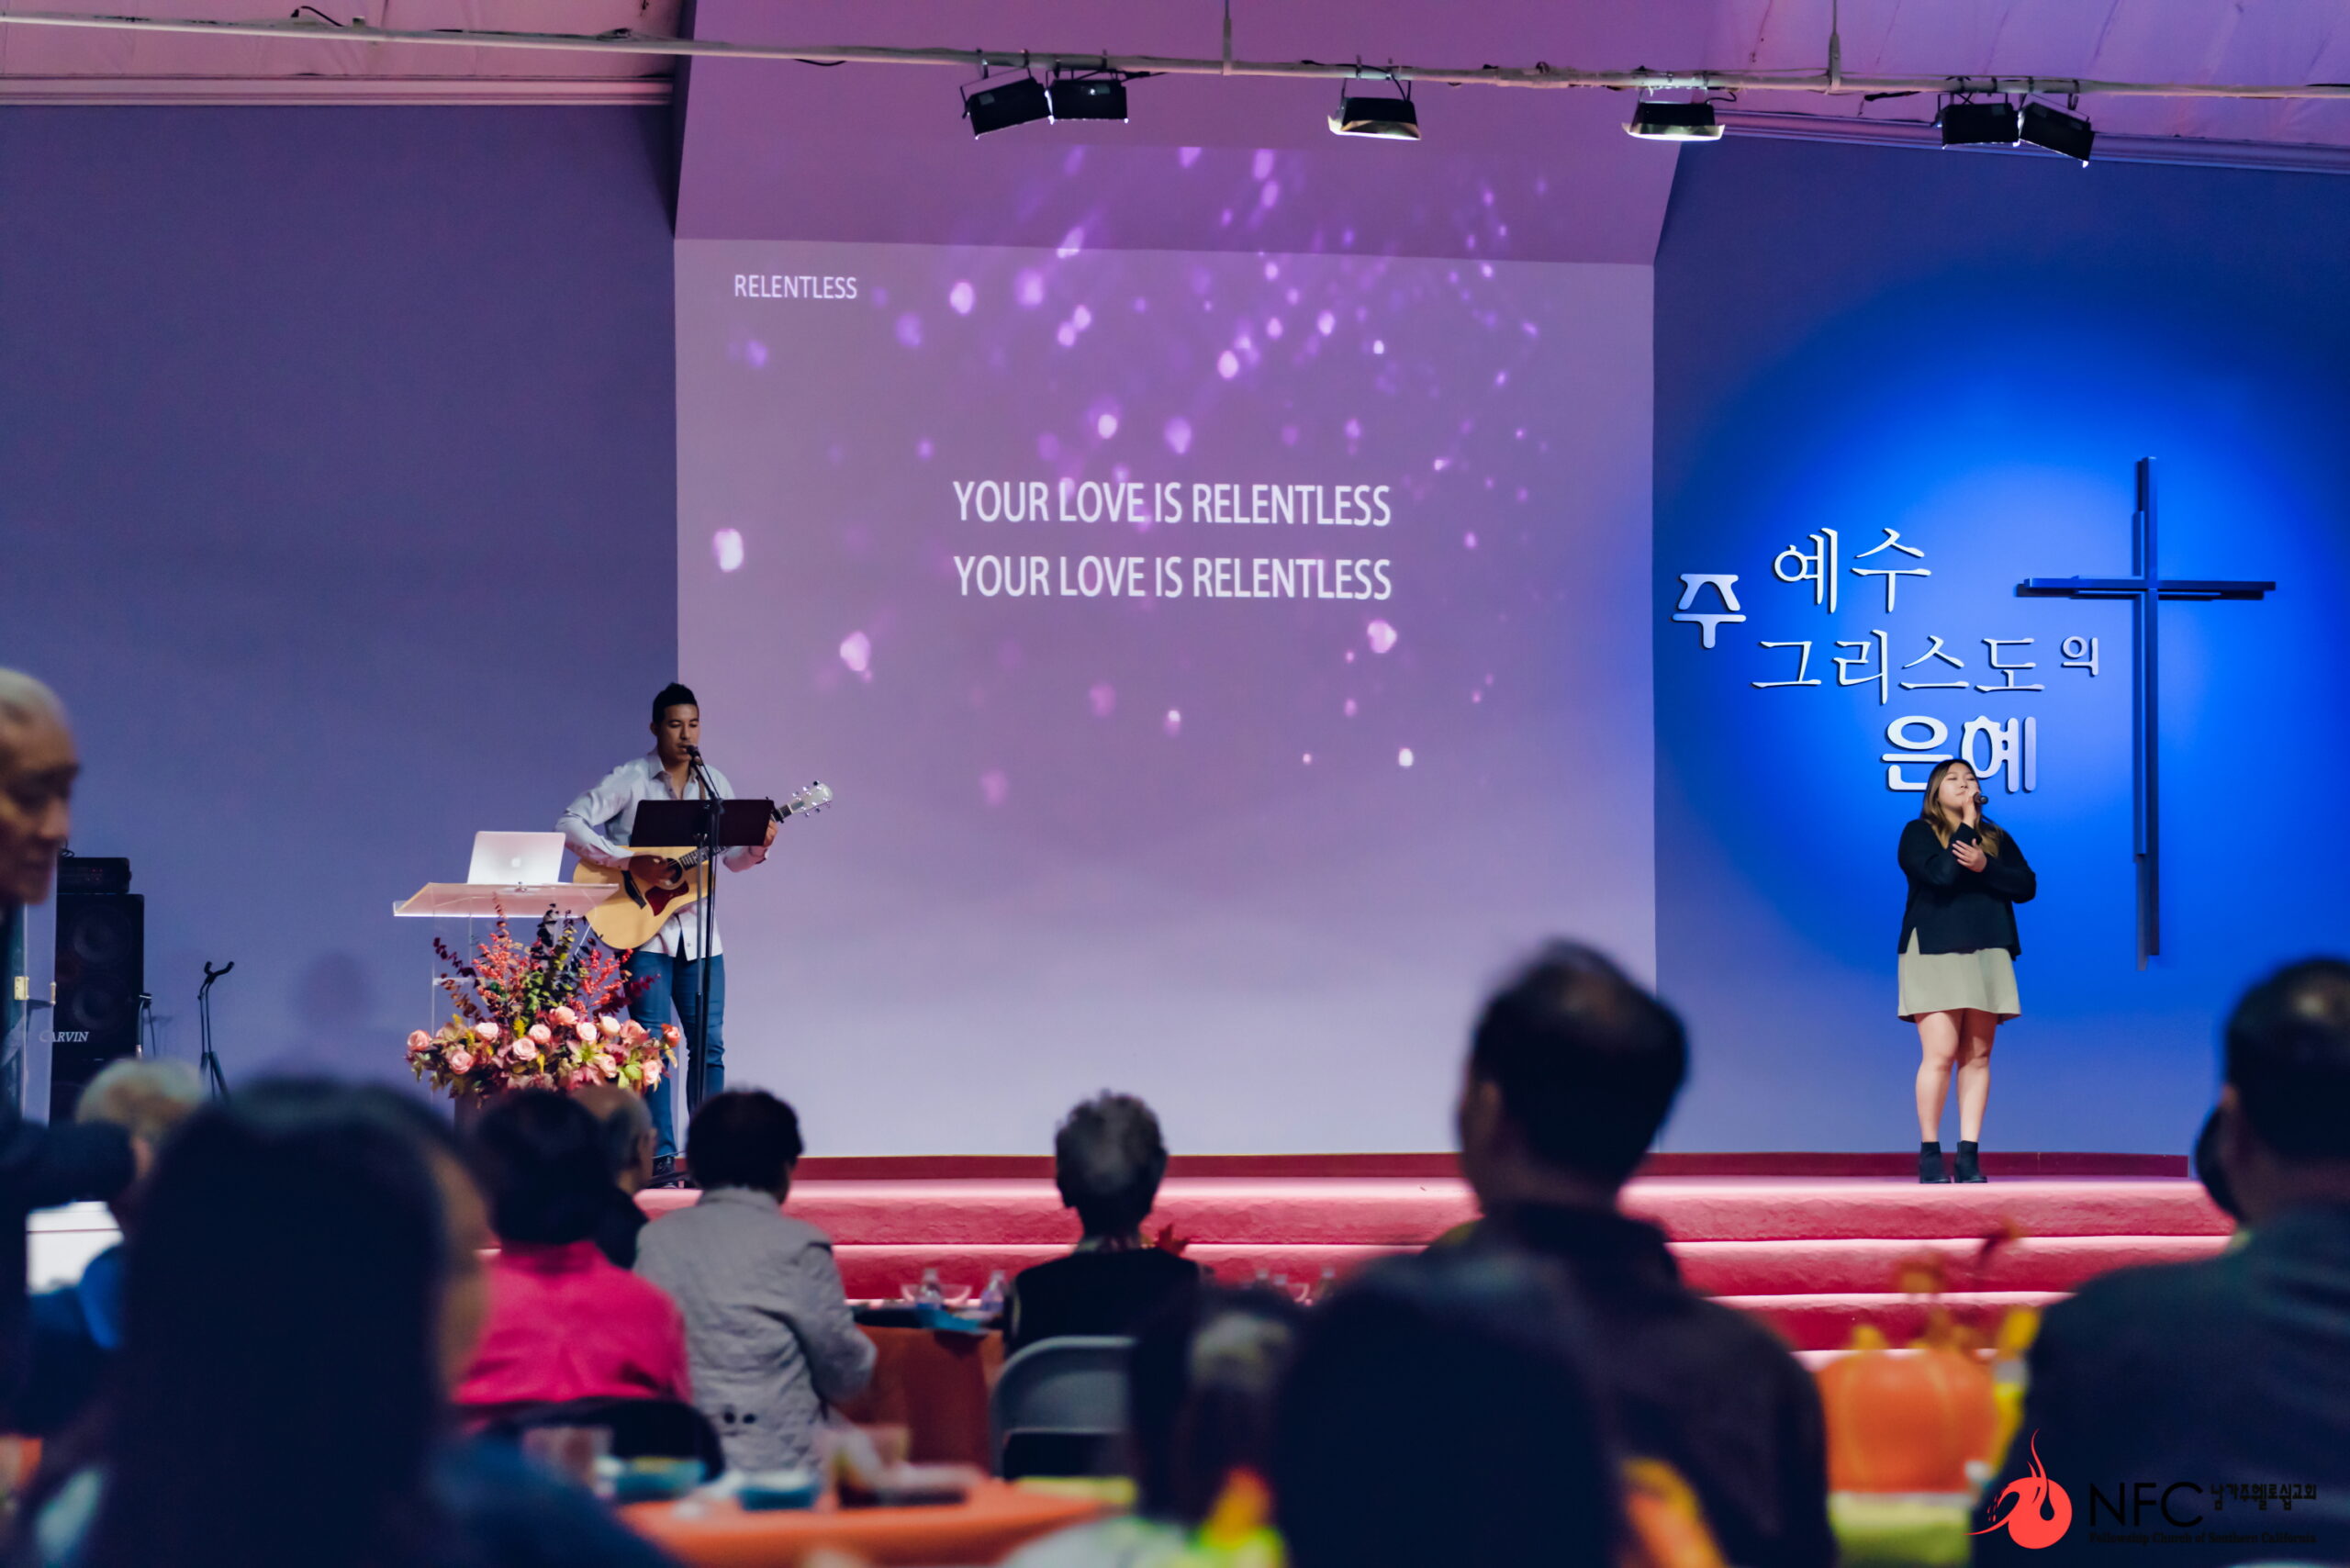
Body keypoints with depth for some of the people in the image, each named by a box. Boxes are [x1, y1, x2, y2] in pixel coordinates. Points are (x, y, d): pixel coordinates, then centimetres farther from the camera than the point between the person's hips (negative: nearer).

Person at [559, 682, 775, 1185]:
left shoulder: (714, 784, 10)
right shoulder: (630, 780, -5)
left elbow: (732, 858, 14)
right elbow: (571, 823, -13)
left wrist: (758, 846, -9)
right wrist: (629, 861, -21)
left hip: (697, 931, 4)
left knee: (709, 1043, 2)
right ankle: (660, 1157, -4)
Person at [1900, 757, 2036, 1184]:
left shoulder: (1997, 838, 17)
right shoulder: (1918, 833, 5)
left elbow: (2026, 886, 5)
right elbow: (1942, 872, -14)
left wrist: (1985, 866, -11)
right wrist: (1968, 822, -6)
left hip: (1985, 955, 4)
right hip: (1935, 954, -4)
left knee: (1977, 1056, -1)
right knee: (1940, 1053, -13)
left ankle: (1969, 1155, -1)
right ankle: (1930, 1154, -5)